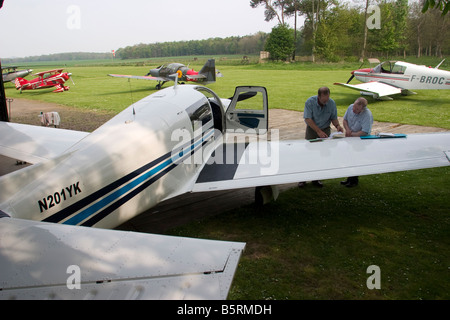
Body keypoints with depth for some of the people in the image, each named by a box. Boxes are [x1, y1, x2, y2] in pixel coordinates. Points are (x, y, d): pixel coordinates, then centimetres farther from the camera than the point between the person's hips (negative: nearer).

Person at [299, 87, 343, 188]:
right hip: (312, 129, -2)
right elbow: (308, 119, -20)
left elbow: (334, 118, 2)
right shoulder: (310, 102, -17)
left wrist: (337, 125, -19)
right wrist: (318, 131, -25)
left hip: (325, 130, 2)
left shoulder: (332, 103, -9)